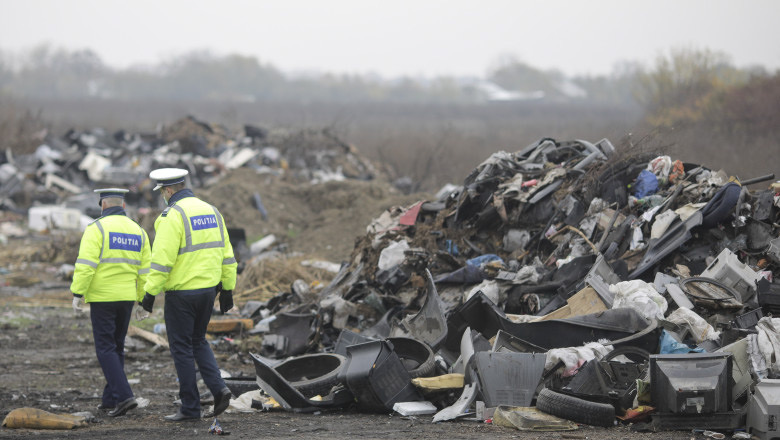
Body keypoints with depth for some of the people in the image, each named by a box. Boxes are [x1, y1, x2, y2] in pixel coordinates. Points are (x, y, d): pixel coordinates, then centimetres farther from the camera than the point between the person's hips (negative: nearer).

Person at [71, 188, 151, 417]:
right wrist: (142, 300, 14)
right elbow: (144, 271, 9)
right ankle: (110, 399, 18)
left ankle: (123, 396, -17)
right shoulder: (137, 231, 9)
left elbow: (86, 264, -17)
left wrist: (77, 293, -12)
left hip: (102, 297, -6)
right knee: (116, 348, 15)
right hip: (126, 297, 6)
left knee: (106, 348, -4)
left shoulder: (97, 228, -9)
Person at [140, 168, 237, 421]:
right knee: (198, 341, 21)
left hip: (181, 293, -7)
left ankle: (190, 407, 6)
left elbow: (162, 259, -19)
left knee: (182, 347, 3)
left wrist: (150, 292, -14)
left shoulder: (174, 216, -14)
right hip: (208, 289, 7)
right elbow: (225, 254, 12)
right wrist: (227, 289, 17)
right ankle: (218, 388, 4)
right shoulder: (211, 212, 9)